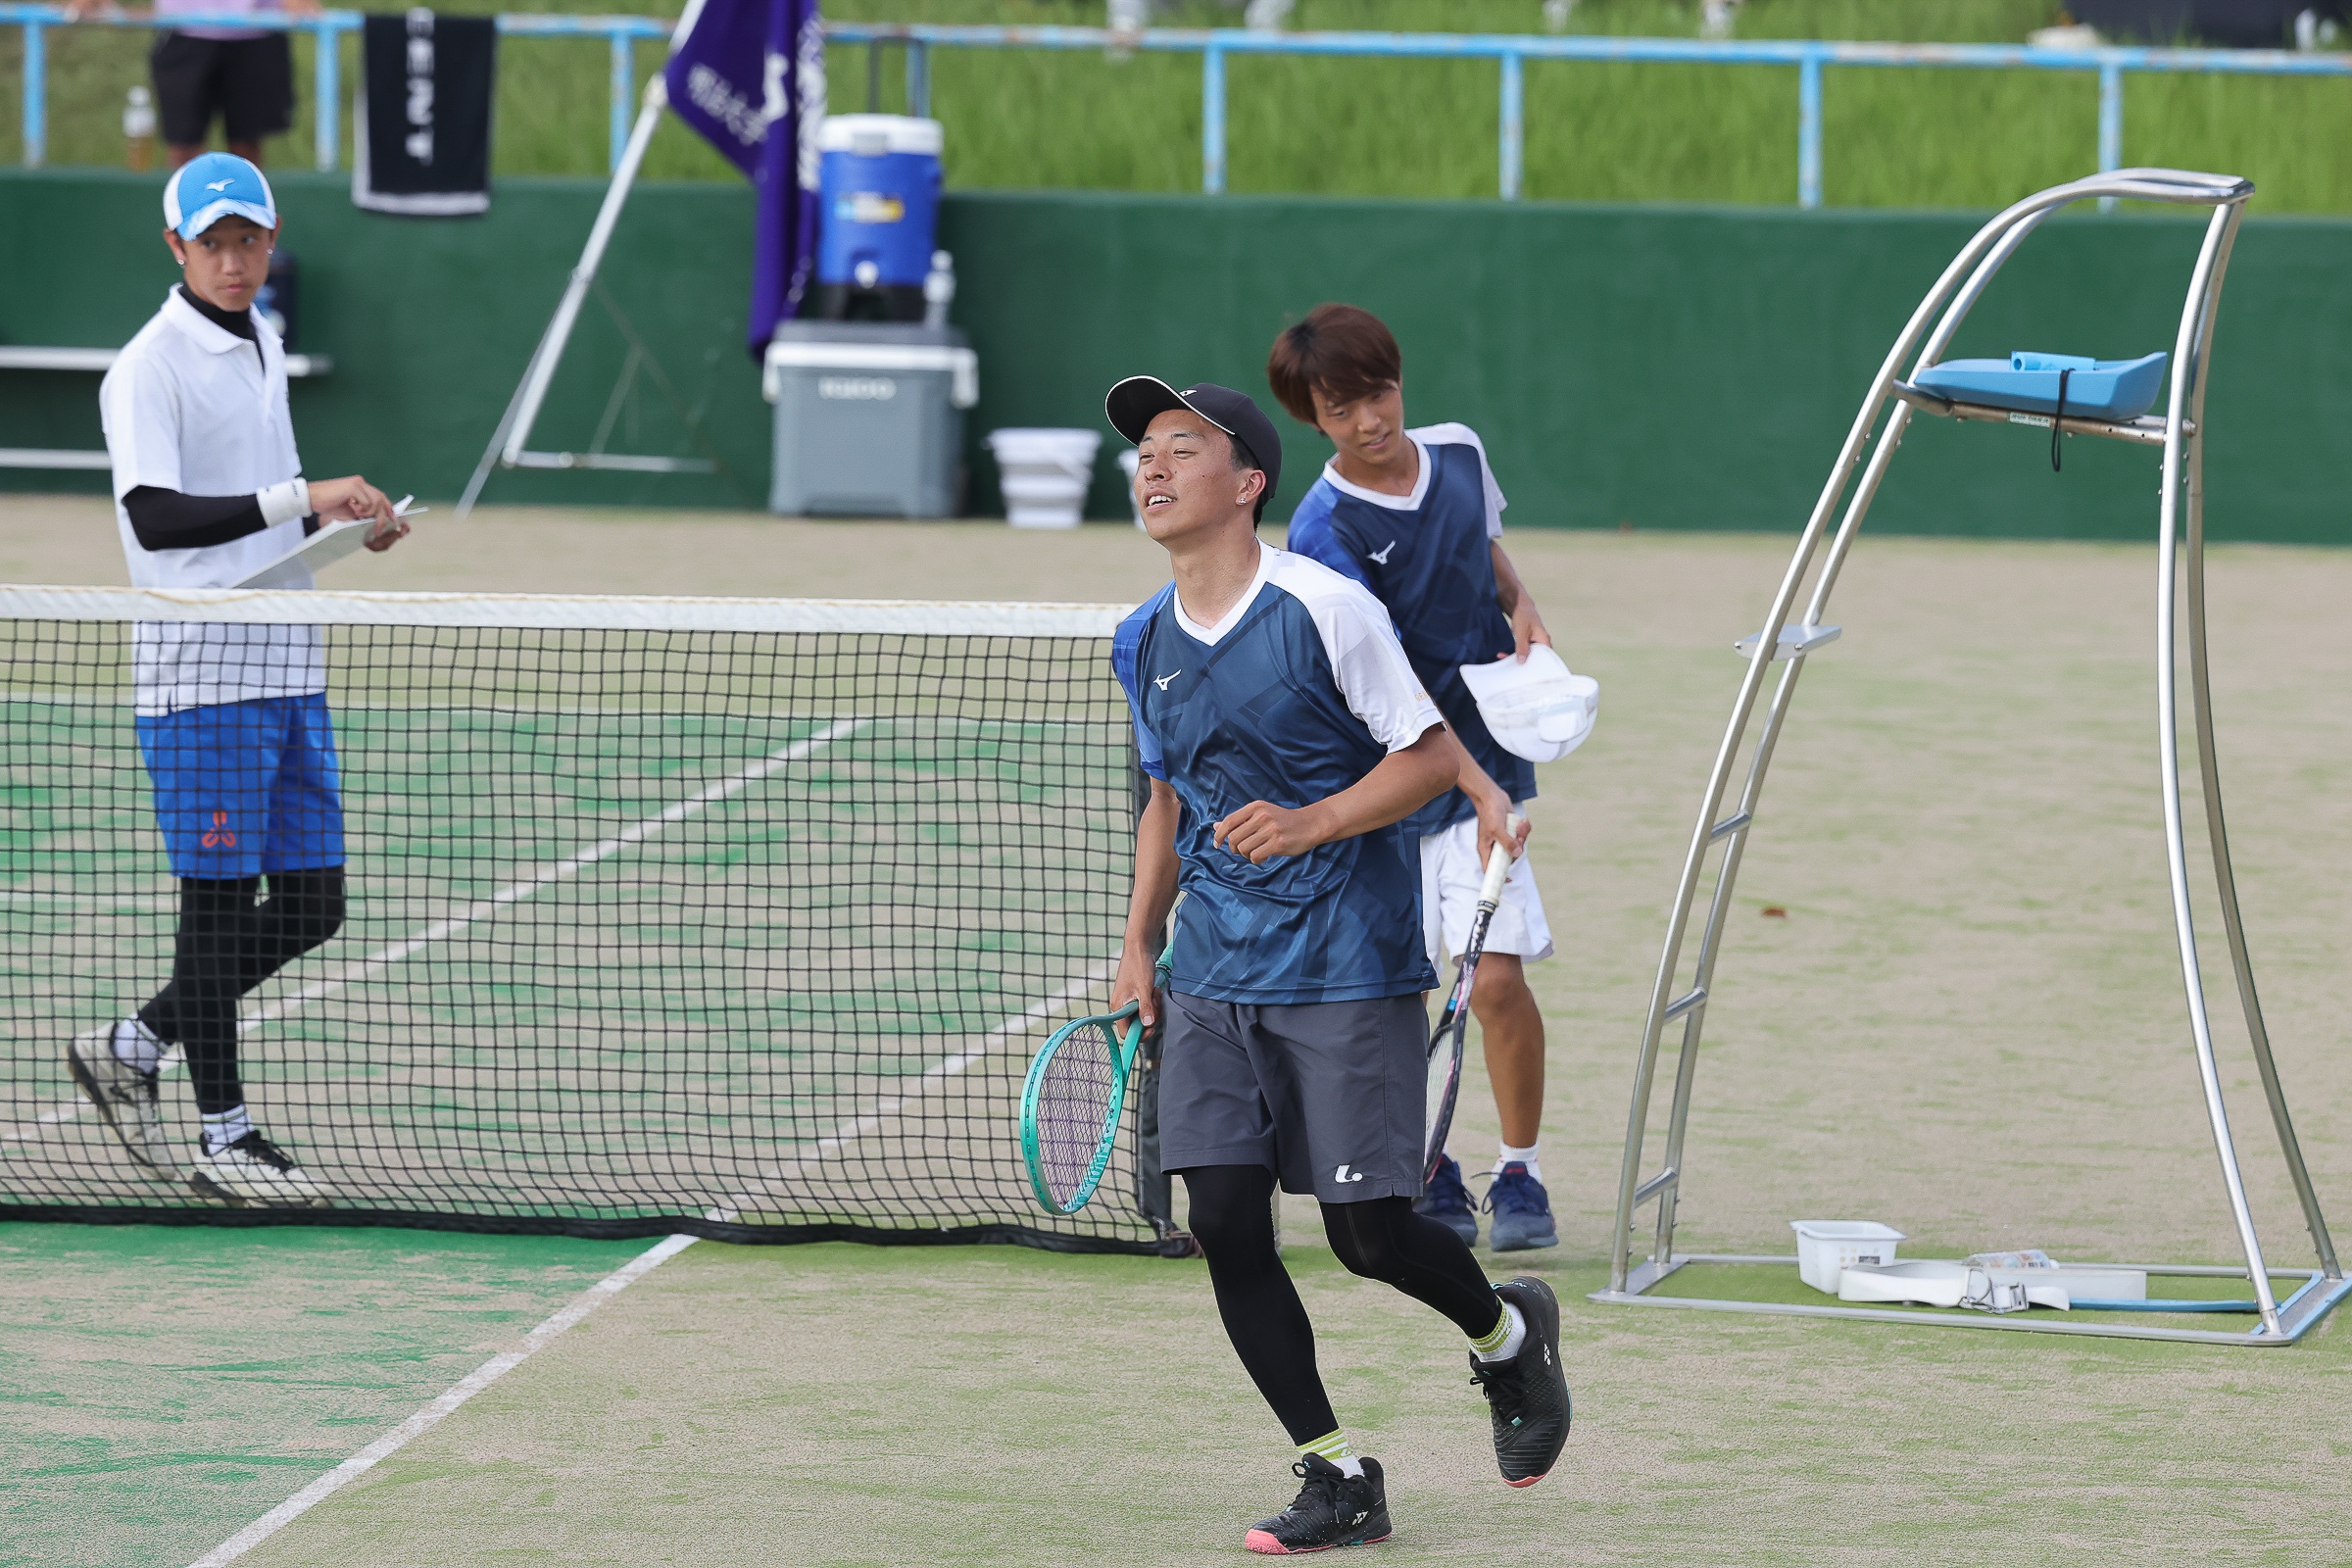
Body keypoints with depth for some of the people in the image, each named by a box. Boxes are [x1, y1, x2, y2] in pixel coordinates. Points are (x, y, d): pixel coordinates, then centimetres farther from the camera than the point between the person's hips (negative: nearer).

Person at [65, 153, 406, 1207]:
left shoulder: (261, 346, 14)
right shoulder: (150, 368, -12)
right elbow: (156, 516, -25)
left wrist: (342, 523, 9)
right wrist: (299, 497, -31)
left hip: (287, 669, 8)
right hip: (199, 674, -8)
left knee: (311, 904, 8)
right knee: (220, 903, -2)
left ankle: (131, 1049, 22)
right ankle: (223, 1136, 8)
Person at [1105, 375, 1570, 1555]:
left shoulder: (1324, 610, -12)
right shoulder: (1143, 644, 7)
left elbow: (1431, 755, -9)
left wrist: (1311, 822, -22)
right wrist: (1139, 940, 13)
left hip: (1348, 965, -5)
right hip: (1214, 972, 6)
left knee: (1369, 1232, -5)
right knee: (1225, 1222, -6)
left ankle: (1508, 1333, 28)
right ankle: (1336, 1480, 3)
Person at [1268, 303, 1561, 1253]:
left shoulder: (1459, 453, 0)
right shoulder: (1324, 530, -16)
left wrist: (1519, 605, 4)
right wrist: (1477, 786, -29)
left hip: (1483, 765, 2)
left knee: (1497, 975, -11)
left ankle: (1521, 1175, 5)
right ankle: (1430, 1177, 24)